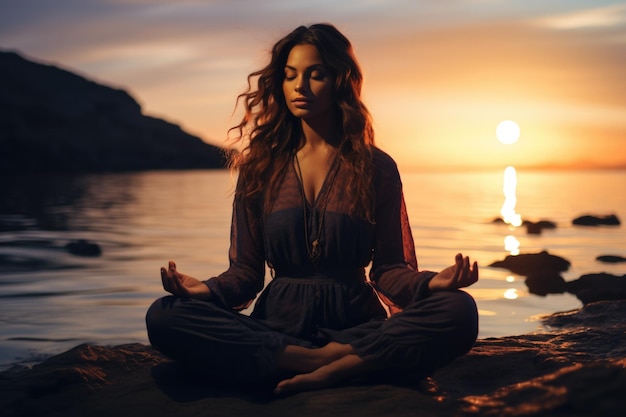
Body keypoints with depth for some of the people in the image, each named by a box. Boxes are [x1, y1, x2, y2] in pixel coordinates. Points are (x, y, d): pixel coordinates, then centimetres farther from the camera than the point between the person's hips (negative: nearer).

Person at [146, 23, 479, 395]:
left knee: (459, 311, -28)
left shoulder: (376, 167, 6)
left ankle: (327, 372, -29)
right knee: (165, 316, -26)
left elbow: (389, 268, 4)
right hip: (277, 327, 1)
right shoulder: (261, 166, 9)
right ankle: (326, 360, -27)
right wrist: (208, 289, -16)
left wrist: (432, 283, -18)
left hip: (357, 325, -1)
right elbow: (247, 270, 7)